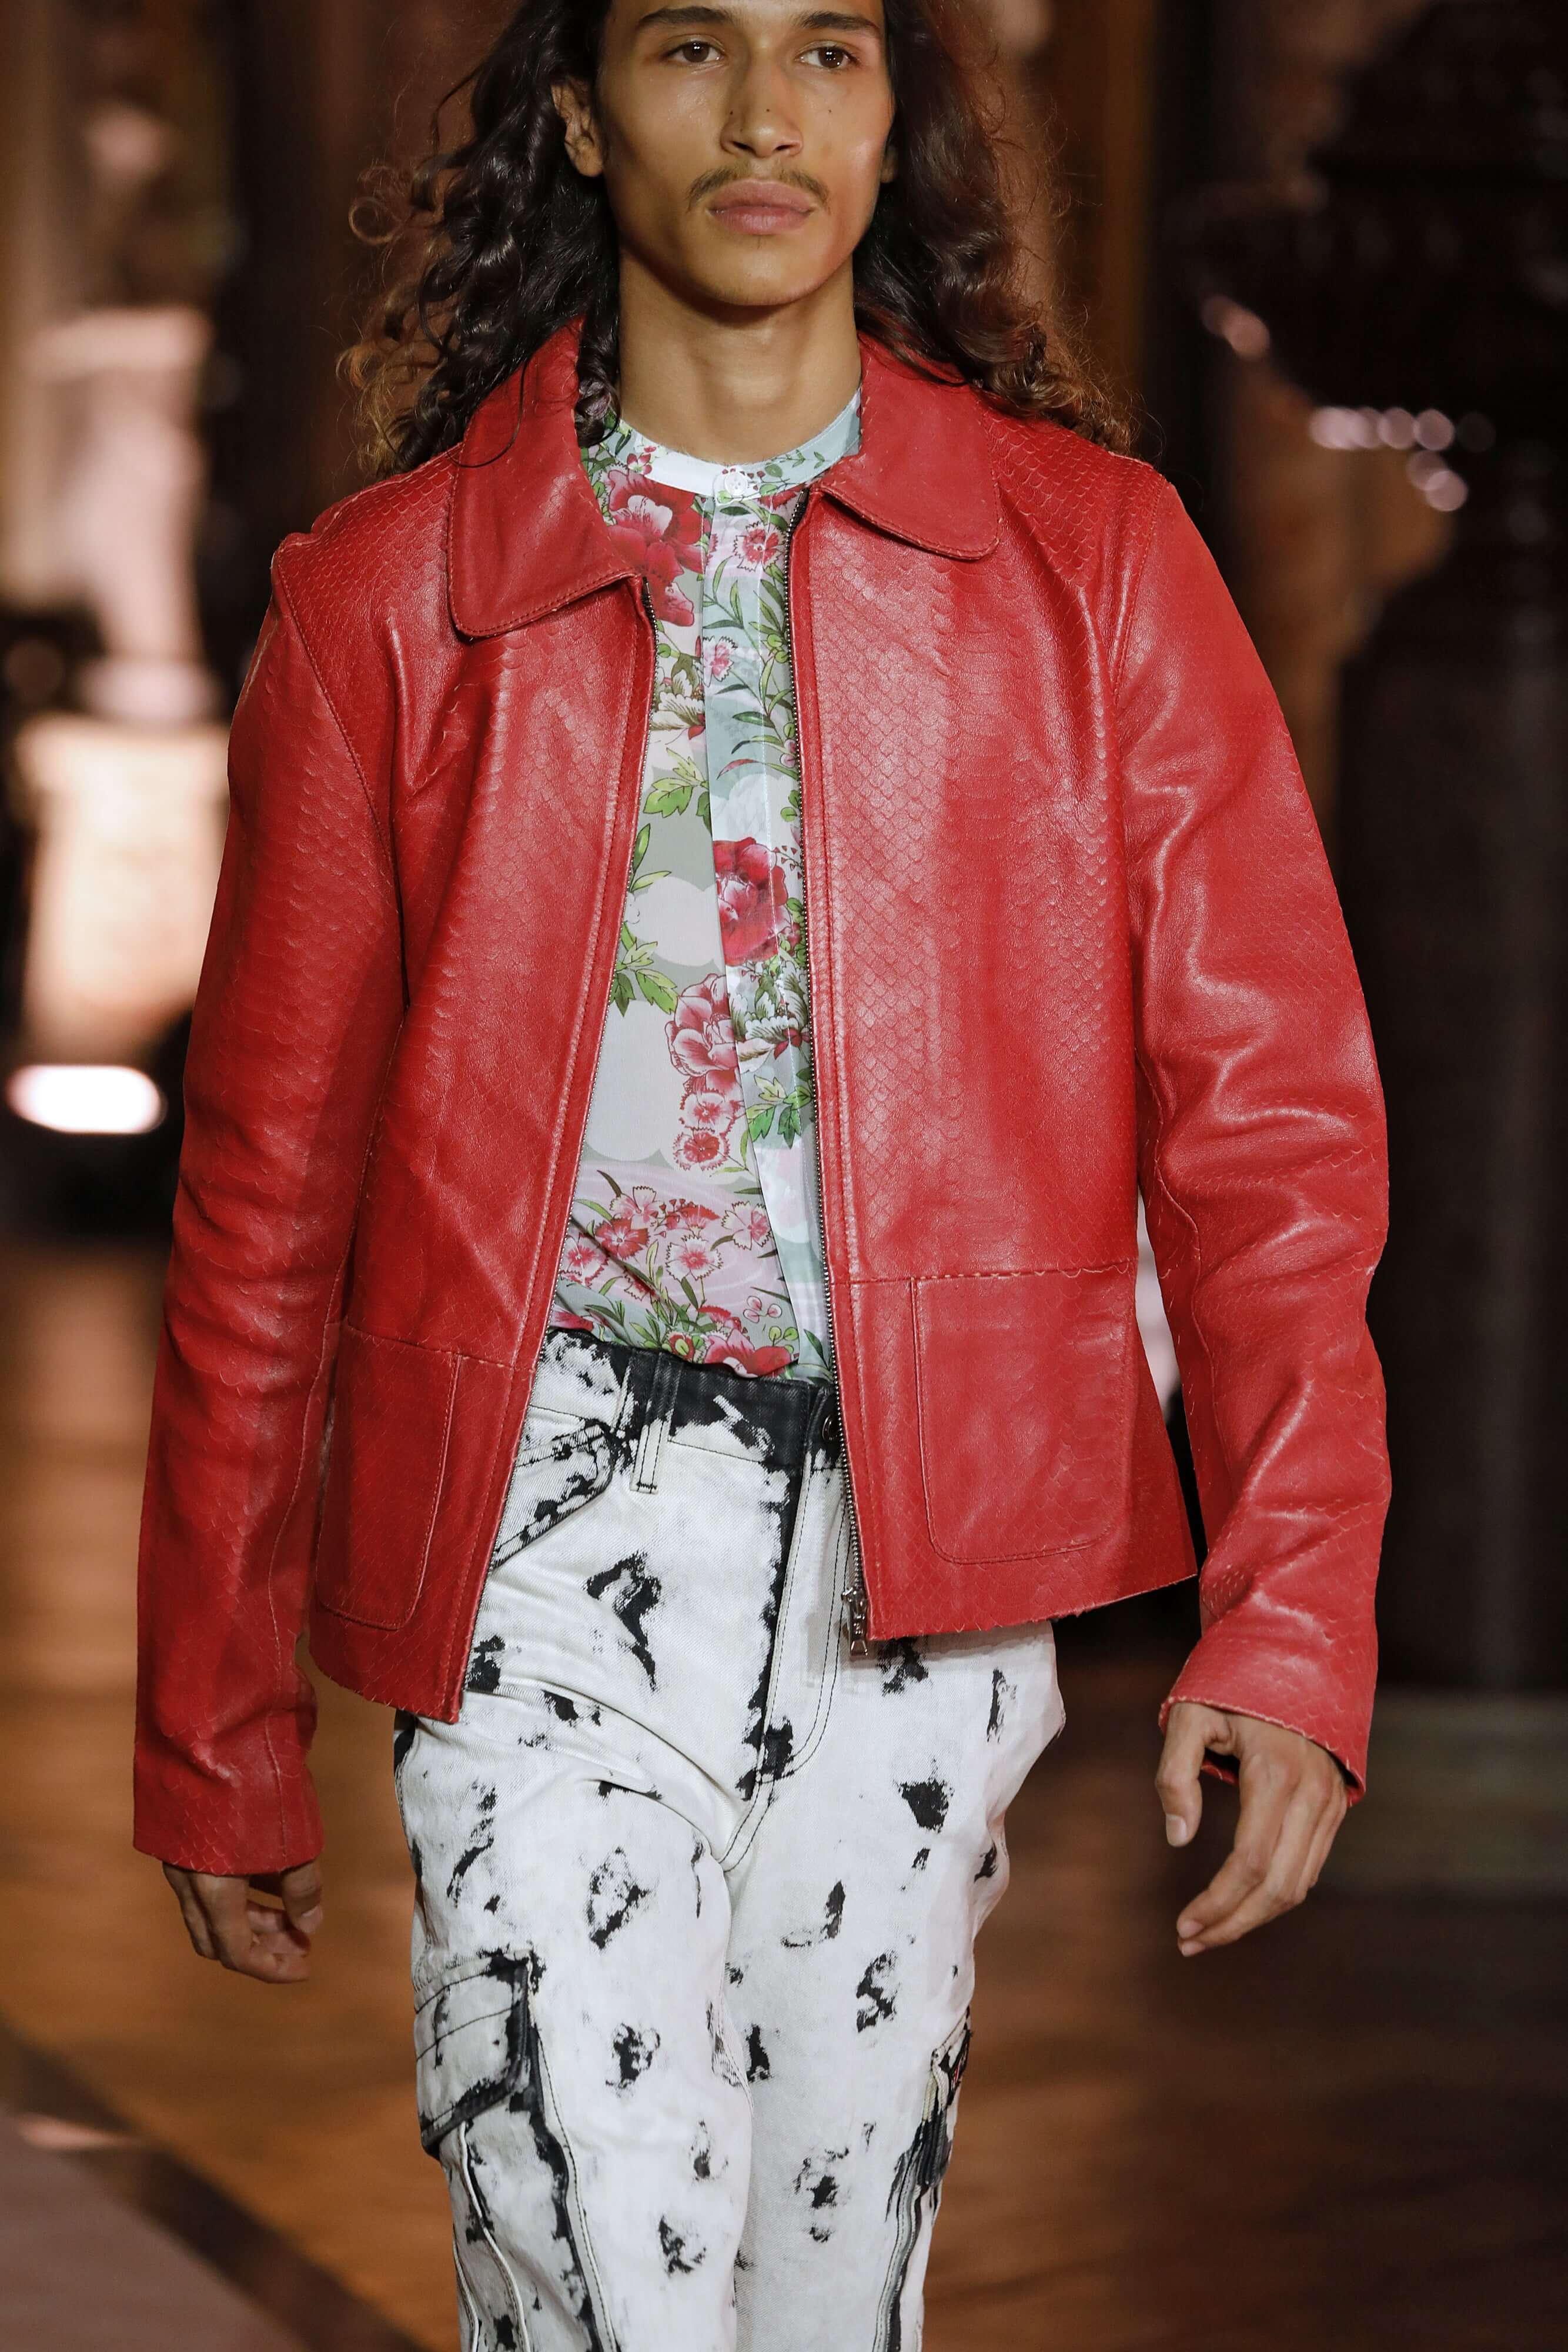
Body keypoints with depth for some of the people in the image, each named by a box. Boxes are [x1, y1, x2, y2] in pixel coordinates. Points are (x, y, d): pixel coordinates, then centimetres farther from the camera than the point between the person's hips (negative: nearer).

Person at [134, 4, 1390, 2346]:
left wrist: (1292, 1617, -9)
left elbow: (1264, 1104, 2)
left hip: (926, 1530, 2)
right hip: (553, 1525, -1)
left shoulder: (1094, 554, 5)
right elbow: (268, 1188, 7)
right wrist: (222, 1732, 8)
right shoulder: (392, 595, 3)